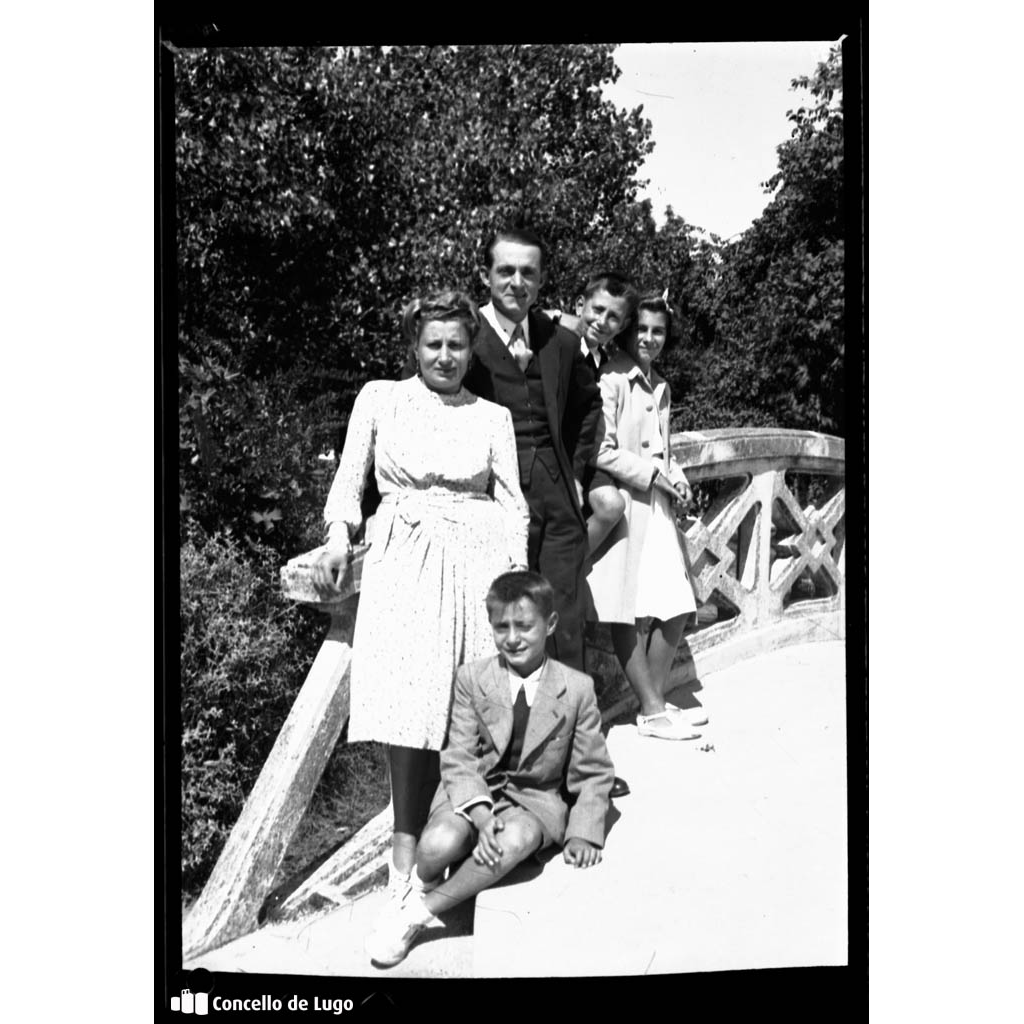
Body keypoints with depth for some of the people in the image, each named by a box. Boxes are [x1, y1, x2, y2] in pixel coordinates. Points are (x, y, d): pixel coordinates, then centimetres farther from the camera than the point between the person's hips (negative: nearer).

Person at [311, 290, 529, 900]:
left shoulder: (493, 416, 12)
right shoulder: (380, 398, 10)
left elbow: (512, 502, 9)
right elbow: (350, 476, 11)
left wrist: (519, 576, -2)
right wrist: (339, 537, -5)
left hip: (479, 558, 1)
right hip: (405, 557, -1)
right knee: (407, 695, -10)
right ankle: (407, 845, 0)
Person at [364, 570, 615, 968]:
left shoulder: (577, 689, -5)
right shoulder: (471, 678, -4)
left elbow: (593, 774, 5)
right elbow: (459, 760, -6)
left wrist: (583, 834, -9)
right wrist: (481, 816, -23)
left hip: (537, 799, 0)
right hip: (472, 794, 0)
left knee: (516, 839, -36)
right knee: (438, 845, -33)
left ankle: (418, 913, -18)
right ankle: (423, 886, 5)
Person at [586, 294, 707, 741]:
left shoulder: (660, 386, 17)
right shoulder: (611, 381, -9)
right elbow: (601, 452, -15)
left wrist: (677, 478, 8)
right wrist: (651, 474, -13)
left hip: (657, 507, 8)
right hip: (622, 507, -8)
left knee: (675, 609, 8)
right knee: (625, 613, 1)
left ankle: (657, 700, 23)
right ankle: (651, 711, 11)